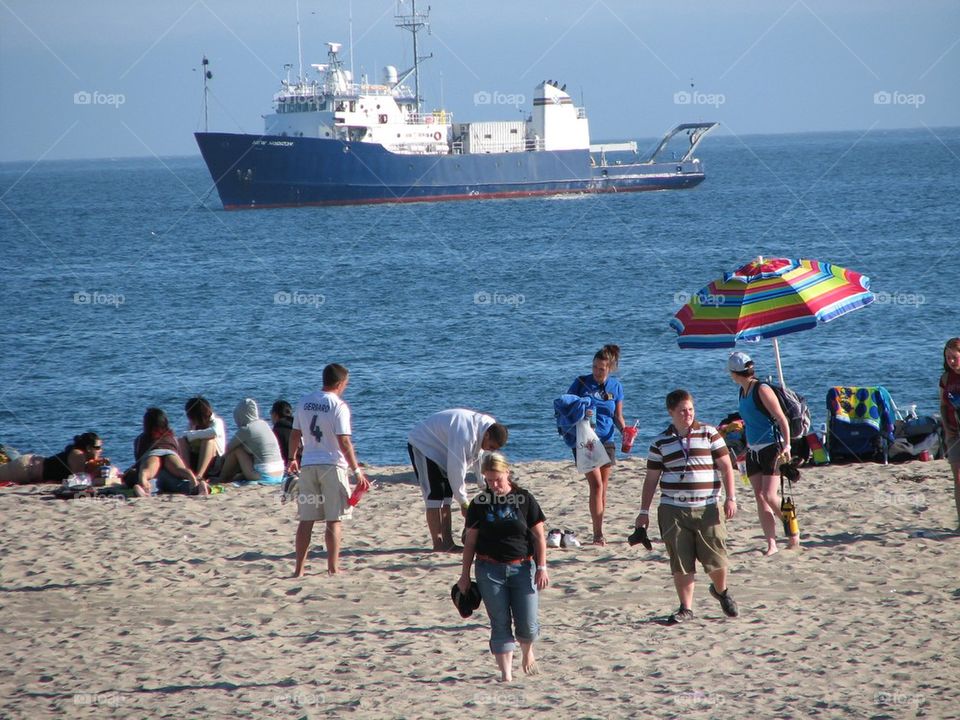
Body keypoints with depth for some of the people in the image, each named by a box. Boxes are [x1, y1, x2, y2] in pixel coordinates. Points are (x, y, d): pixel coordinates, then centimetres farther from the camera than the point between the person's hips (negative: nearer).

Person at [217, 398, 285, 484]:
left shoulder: (245, 430, -9)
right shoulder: (264, 424, 10)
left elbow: (228, 449, 4)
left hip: (262, 476, -7)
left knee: (236, 450, 6)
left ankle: (223, 479, 18)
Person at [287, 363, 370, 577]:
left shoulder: (304, 402, 7)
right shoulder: (338, 406, -10)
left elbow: (295, 435, 12)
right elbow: (344, 442, -14)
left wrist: (292, 459, 25)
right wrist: (357, 471, -11)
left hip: (308, 466, 5)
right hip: (332, 466, -5)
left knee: (306, 520, 9)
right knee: (333, 520, 1)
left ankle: (299, 569, 9)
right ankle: (333, 568, 0)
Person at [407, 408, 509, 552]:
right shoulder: (465, 433, -37)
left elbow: (479, 462, 2)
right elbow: (456, 469, -32)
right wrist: (463, 502, -24)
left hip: (439, 451, 10)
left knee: (446, 495, 6)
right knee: (434, 495, -14)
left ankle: (447, 542, 6)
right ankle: (438, 544, -15)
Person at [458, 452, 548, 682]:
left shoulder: (524, 499, 0)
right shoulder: (479, 504, 3)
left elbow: (539, 536, 3)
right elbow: (470, 541, 8)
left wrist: (542, 567, -3)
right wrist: (465, 574, 8)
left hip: (522, 567, -1)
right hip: (490, 569, 1)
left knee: (527, 625, -2)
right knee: (500, 624, -1)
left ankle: (527, 652, 31)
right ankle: (506, 674, 3)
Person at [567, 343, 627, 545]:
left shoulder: (615, 387, 6)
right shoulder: (581, 383, -3)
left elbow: (618, 416, 13)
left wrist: (624, 430, -7)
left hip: (605, 441, 4)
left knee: (603, 487, 6)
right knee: (596, 484, -14)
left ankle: (598, 532, 15)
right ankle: (598, 534, -16)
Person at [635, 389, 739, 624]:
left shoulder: (709, 434, 4)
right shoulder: (661, 442, 8)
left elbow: (726, 466, 5)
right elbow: (651, 479, 12)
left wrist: (730, 498, -4)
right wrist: (644, 512, 9)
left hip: (706, 508, -1)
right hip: (673, 510, 1)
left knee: (716, 559, -1)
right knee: (680, 563, 0)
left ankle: (721, 591, 29)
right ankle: (686, 608, 10)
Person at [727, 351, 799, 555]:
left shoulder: (762, 390, -14)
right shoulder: (743, 391, 10)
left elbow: (782, 420, -15)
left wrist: (786, 446, -24)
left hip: (771, 449, -8)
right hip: (753, 451, 8)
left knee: (770, 495, -14)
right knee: (760, 497, 2)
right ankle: (771, 543, 3)